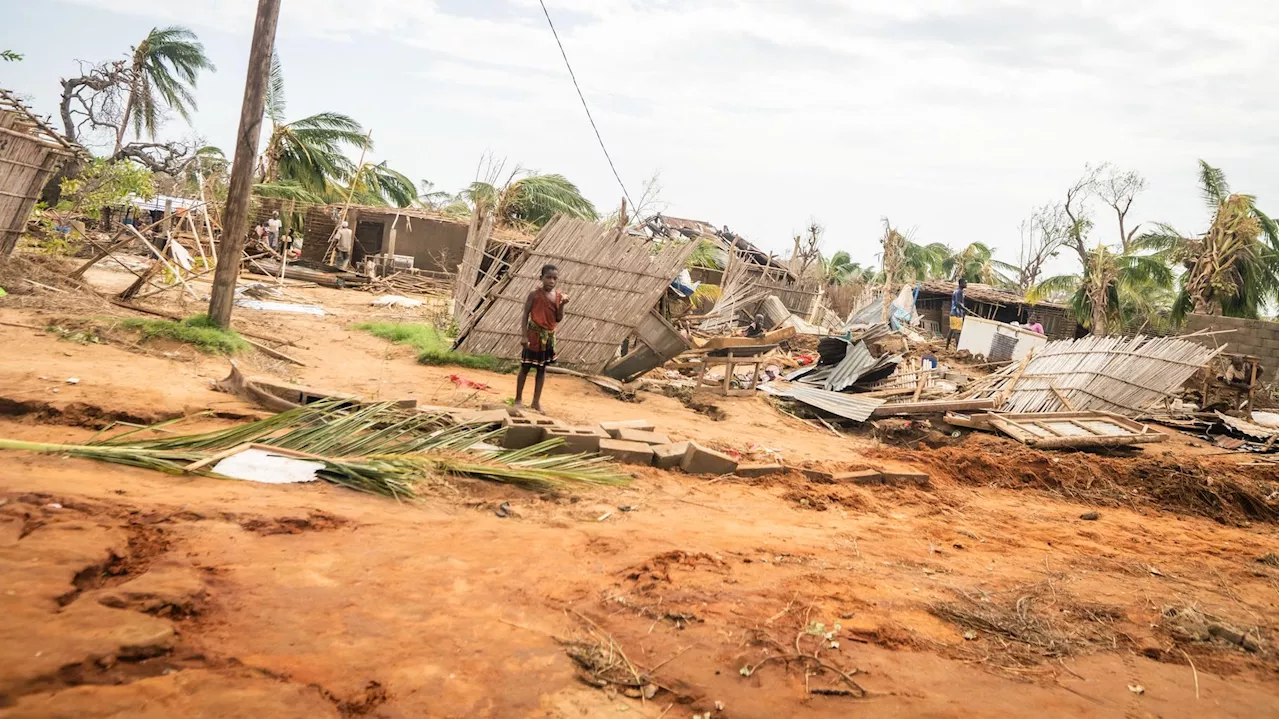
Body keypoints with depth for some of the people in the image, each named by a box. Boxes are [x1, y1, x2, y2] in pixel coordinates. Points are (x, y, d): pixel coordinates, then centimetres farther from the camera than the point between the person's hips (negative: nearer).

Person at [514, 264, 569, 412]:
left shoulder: (559, 296, 1)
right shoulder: (535, 293, -12)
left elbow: (559, 319, 1)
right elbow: (526, 314, -10)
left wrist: (562, 305, -15)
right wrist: (525, 336, -14)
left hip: (549, 336, 5)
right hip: (534, 334, -5)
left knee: (542, 368, 11)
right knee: (525, 367, 4)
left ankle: (536, 401, 20)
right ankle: (518, 399, 16)